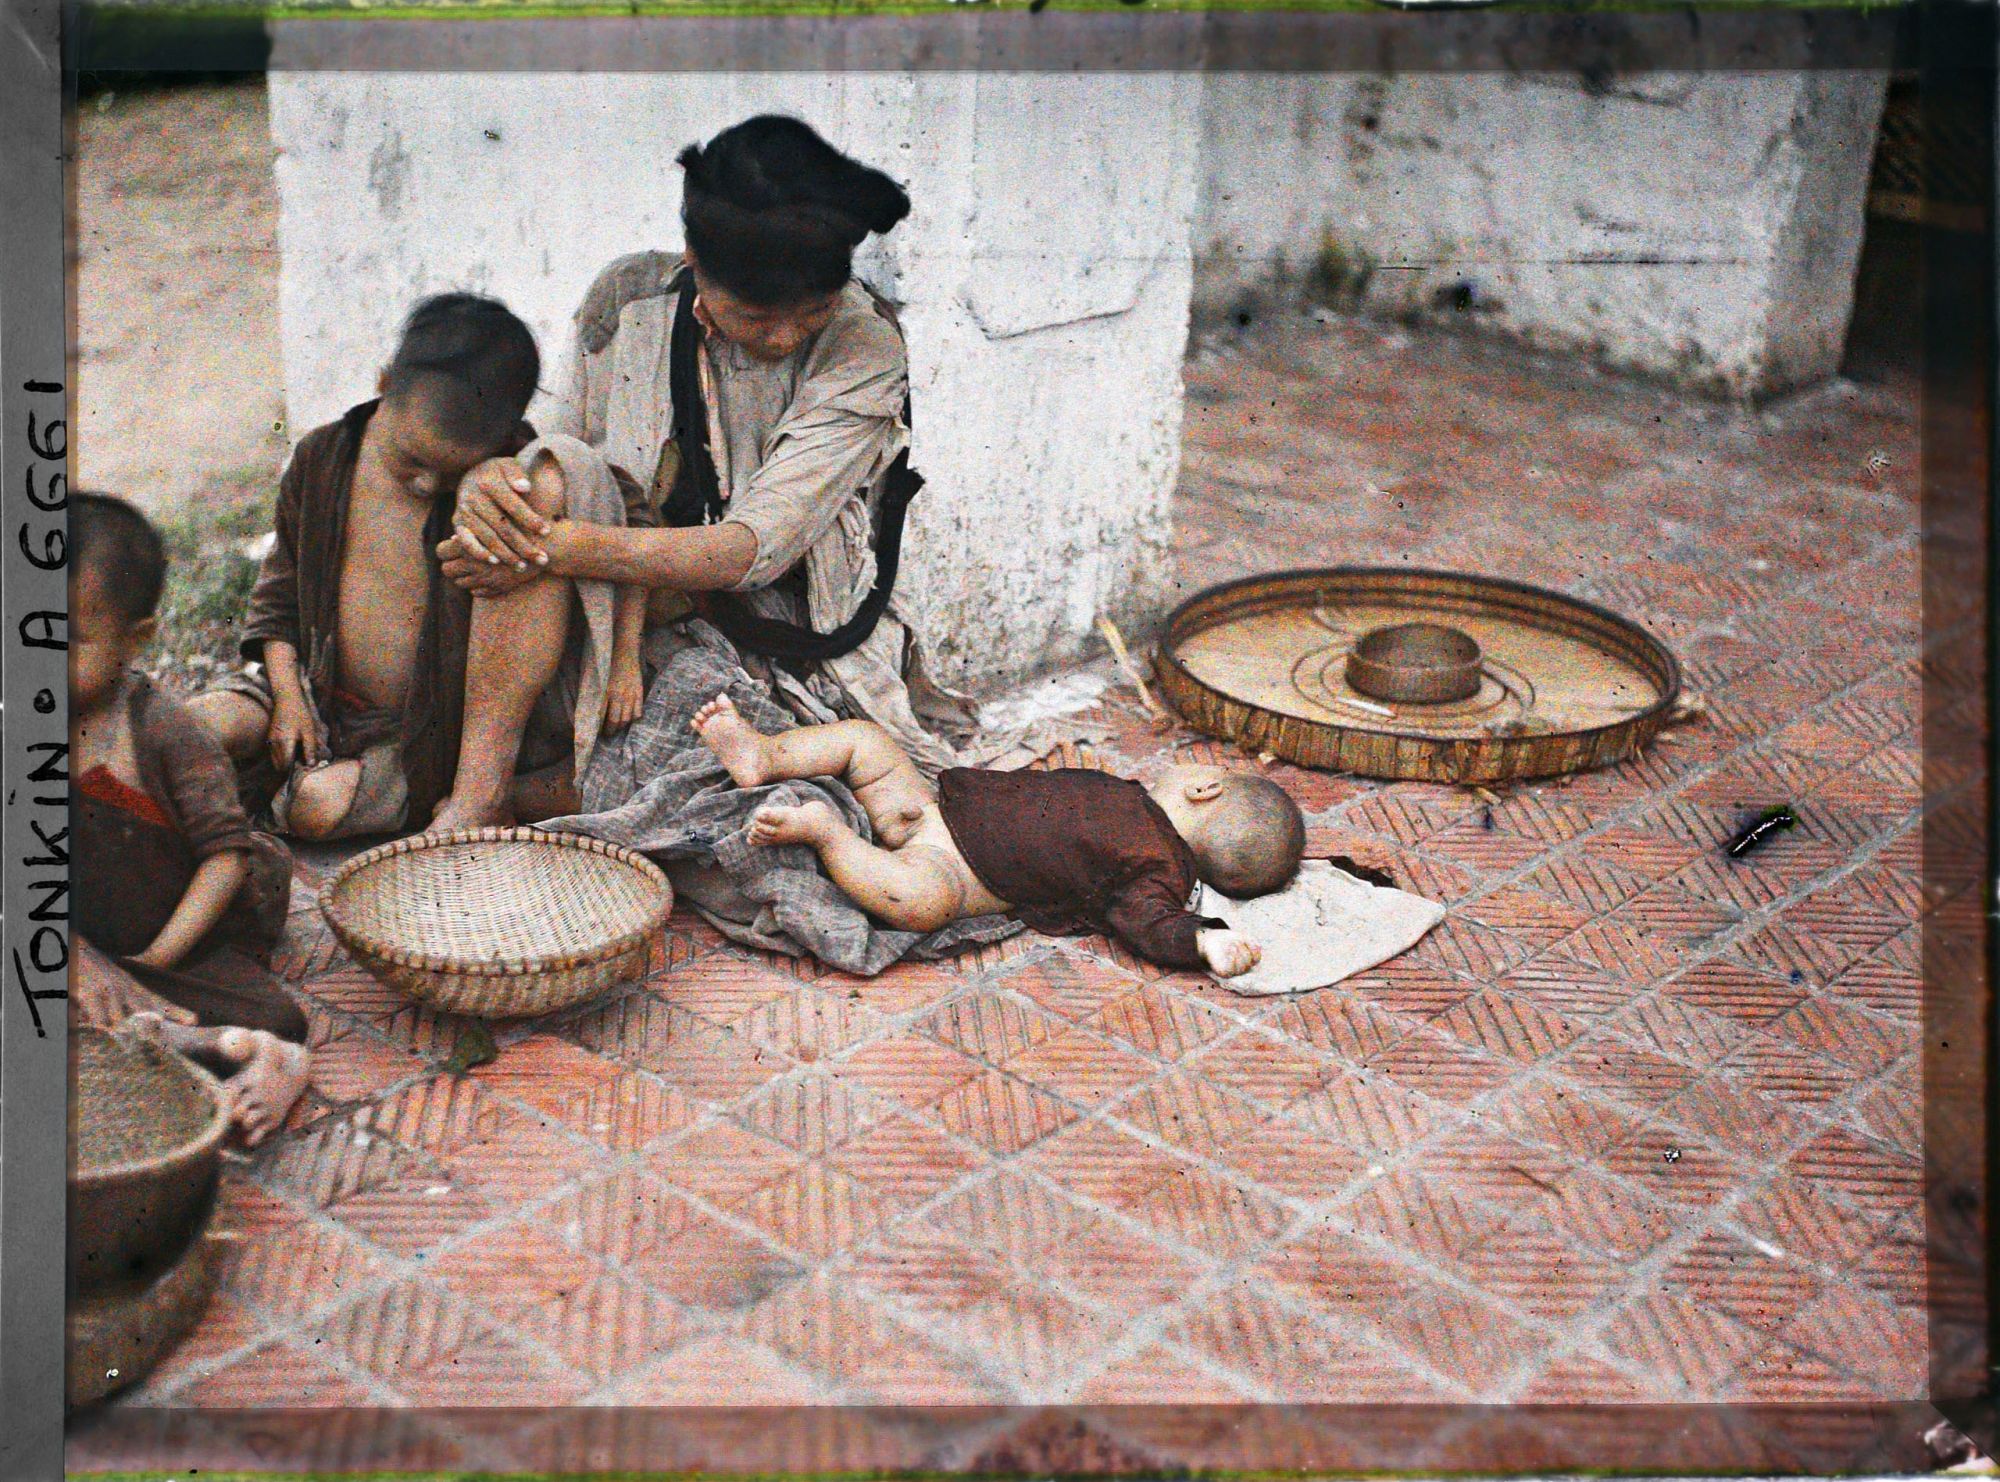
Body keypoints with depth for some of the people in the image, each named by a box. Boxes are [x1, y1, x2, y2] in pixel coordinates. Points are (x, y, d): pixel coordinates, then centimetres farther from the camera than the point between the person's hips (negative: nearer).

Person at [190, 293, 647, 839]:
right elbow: (281, 587, 7)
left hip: (432, 728, -4)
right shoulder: (322, 458, -5)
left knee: (321, 805, -28)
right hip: (322, 695, 4)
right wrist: (288, 697, -5)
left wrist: (624, 655, -13)